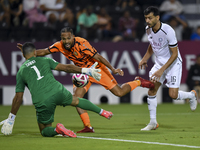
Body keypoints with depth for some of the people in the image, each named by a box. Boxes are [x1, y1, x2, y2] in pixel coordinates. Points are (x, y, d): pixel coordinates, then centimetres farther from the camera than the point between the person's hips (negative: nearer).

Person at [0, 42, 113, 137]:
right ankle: (102, 112, 36)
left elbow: (18, 98, 12)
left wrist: (11, 118, 19)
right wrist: (86, 70, 12)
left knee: (45, 130, 16)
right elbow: (66, 68, 8)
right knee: (76, 101, 33)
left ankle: (57, 130, -17)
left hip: (42, 102, -1)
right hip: (58, 91, 1)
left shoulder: (21, 71, 15)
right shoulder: (44, 60, 16)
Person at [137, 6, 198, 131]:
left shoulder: (168, 31, -28)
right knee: (151, 91, -7)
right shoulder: (148, 29, -6)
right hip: (159, 62, 6)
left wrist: (161, 70, -26)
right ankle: (153, 122, 2)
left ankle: (191, 95, 20)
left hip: (173, 63, -6)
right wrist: (145, 59, 5)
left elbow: (174, 54, -23)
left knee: (173, 95, -13)